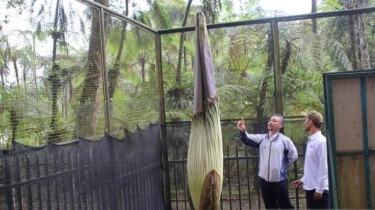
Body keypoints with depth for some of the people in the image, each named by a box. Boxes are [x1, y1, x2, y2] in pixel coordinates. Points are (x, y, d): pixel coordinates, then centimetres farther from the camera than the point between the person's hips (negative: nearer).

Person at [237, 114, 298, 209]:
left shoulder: (285, 140, -5)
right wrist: (242, 131, -29)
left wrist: (283, 166, 1)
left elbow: (293, 156, -2)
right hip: (264, 180, 4)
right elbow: (247, 139, -9)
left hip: (280, 180, -4)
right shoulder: (261, 138, 4)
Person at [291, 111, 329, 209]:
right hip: (310, 188, 9)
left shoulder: (321, 141, -16)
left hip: (319, 189, -9)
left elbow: (323, 167, -19)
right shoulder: (310, 141, 11)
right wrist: (303, 180, 19)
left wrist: (319, 189, -19)